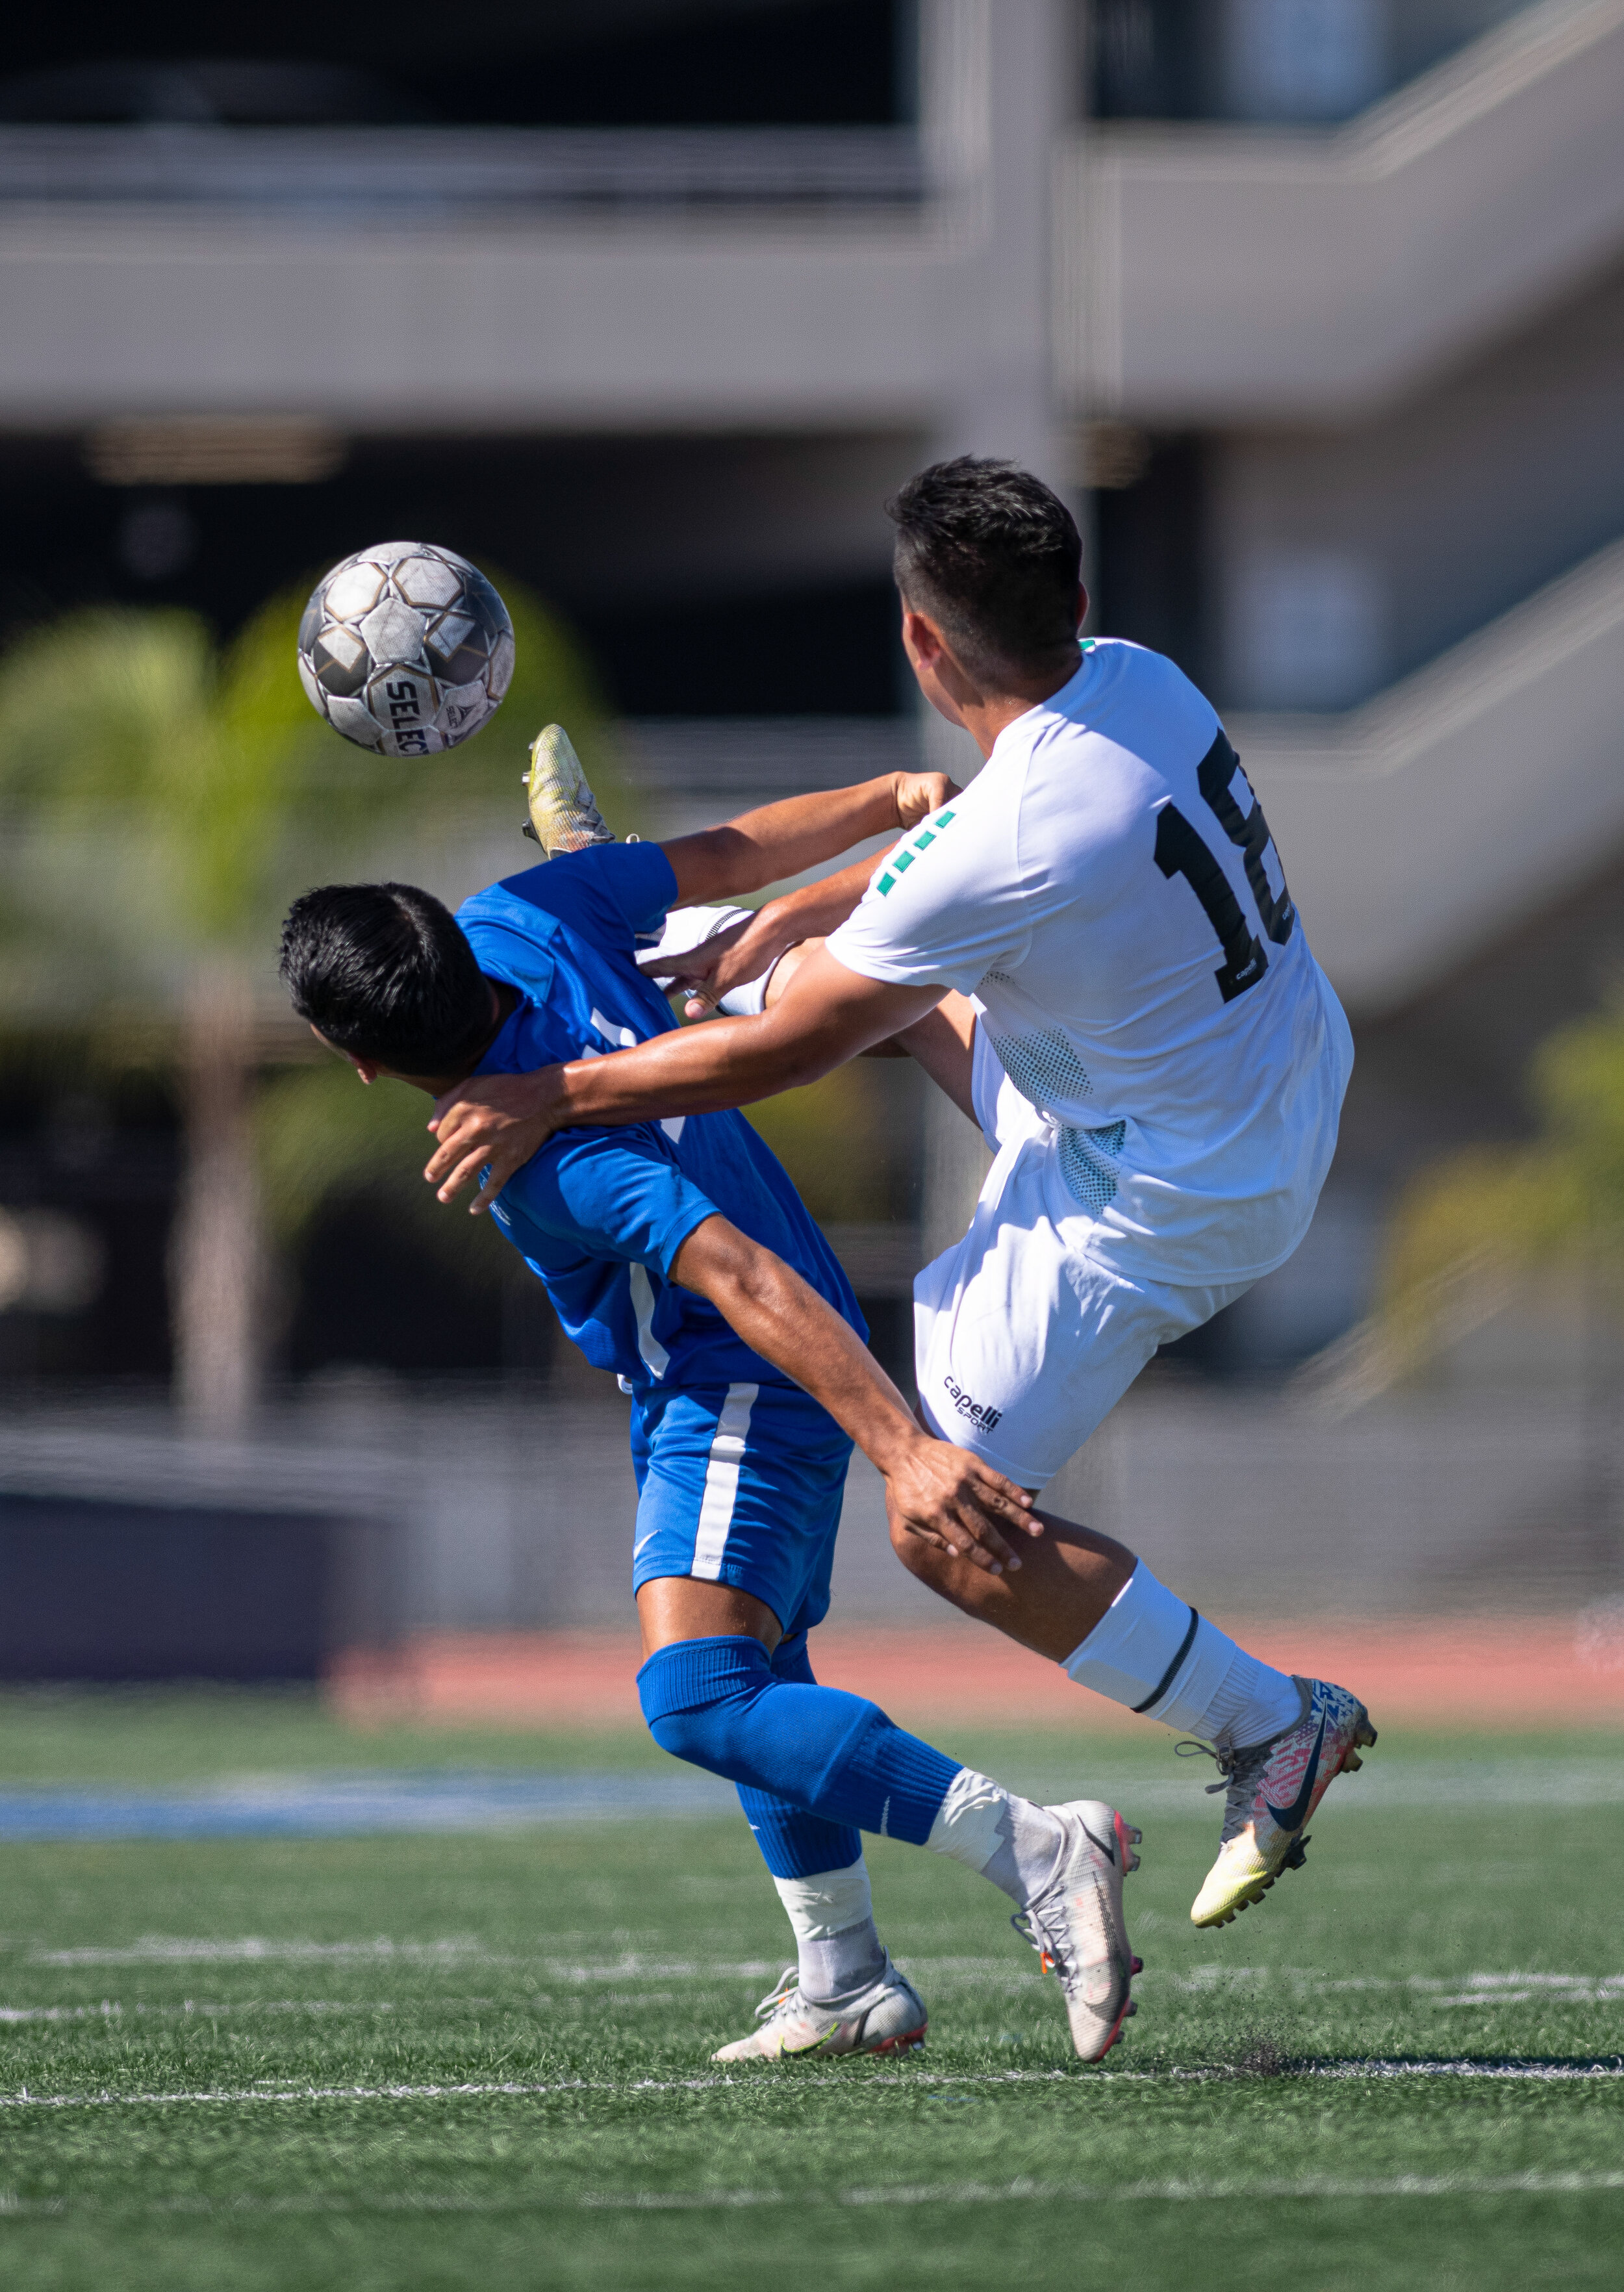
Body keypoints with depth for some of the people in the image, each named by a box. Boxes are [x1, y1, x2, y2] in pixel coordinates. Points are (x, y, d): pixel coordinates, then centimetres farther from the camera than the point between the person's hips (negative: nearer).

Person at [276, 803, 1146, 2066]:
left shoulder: (541, 1162, -32)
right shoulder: (516, 923, -10)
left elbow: (749, 1282, -37)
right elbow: (724, 856, 2)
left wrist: (904, 1448, -42)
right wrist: (889, 803, 14)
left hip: (735, 1399, -11)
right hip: (739, 1400, 11)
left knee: (697, 1701, -27)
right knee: (758, 1677, 25)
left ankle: (1039, 1854, -32)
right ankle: (847, 1984, 35)